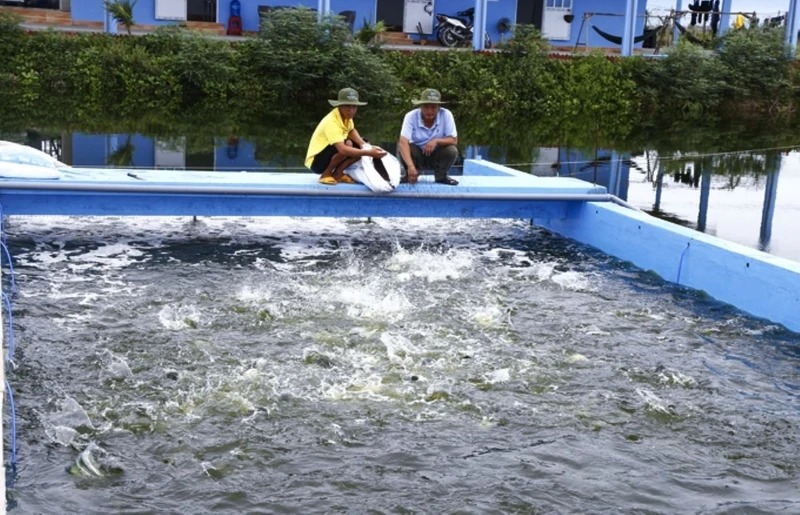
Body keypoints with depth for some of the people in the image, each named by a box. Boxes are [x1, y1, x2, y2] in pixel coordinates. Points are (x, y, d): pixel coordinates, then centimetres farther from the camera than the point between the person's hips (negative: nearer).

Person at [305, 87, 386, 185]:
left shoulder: (346, 115, -5)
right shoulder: (331, 122, -29)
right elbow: (343, 149, -40)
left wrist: (364, 145, -16)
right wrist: (368, 153, -43)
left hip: (329, 157, 8)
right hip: (316, 161, -8)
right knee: (347, 144, -31)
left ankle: (337, 173, 4)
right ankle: (326, 174, -12)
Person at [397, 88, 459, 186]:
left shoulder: (446, 115, -20)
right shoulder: (411, 116, -24)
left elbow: (454, 140, -18)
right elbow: (403, 142, -36)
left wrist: (436, 141, -39)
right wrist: (411, 166, -51)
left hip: (437, 156, 1)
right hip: (417, 154, -1)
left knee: (452, 150, -28)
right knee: (401, 146, -29)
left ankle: (441, 175, 1)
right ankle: (410, 175, -2)